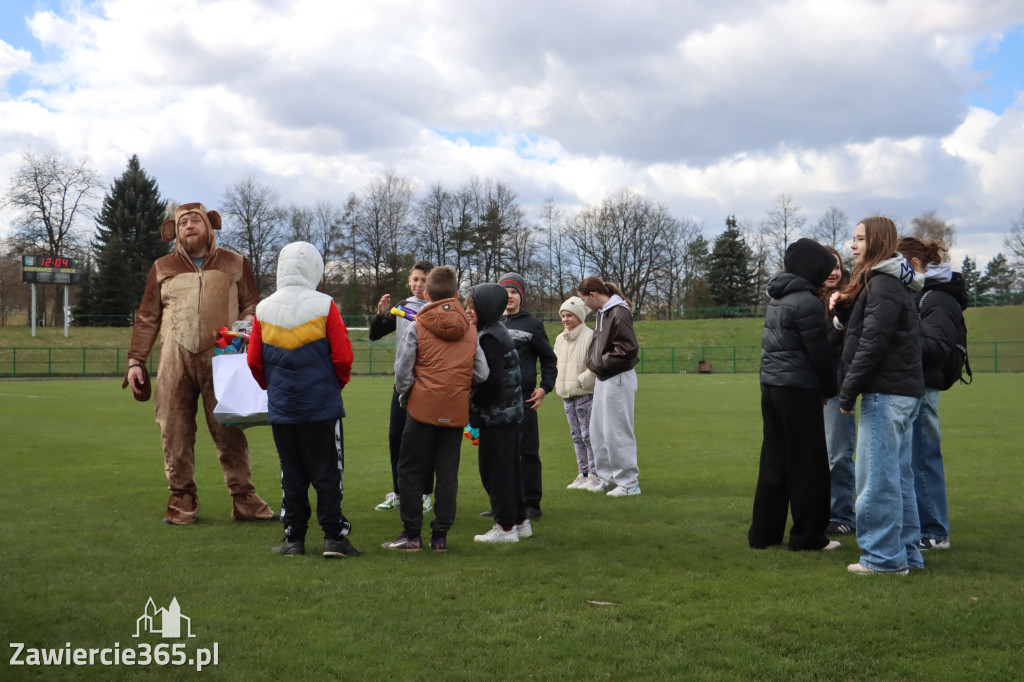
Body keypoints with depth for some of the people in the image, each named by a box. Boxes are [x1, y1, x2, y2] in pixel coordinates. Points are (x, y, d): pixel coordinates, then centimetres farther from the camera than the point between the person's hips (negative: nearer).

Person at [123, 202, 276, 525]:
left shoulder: (235, 264, 15)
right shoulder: (163, 268, 17)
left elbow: (253, 305, 17)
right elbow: (147, 318, 16)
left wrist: (247, 323, -6)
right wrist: (135, 360, 8)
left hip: (220, 358, -1)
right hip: (176, 362, 2)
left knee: (229, 432, -5)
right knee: (175, 434, 0)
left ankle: (245, 500, 1)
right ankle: (182, 502, 9)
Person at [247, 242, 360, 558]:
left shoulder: (263, 310, 1)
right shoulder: (324, 306, -8)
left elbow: (254, 361, 5)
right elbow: (343, 357, -8)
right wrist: (337, 384, 12)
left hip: (281, 408, 3)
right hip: (323, 404, -3)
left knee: (292, 475, 11)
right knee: (328, 473, 3)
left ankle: (294, 538, 14)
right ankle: (334, 537, 2)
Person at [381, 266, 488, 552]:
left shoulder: (418, 325, -6)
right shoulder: (470, 328, 4)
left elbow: (402, 369, -7)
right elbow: (482, 373, 1)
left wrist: (404, 397, 9)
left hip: (423, 408, -3)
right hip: (457, 411, 3)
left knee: (411, 472, 6)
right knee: (447, 473, 9)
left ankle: (411, 534, 5)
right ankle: (440, 535, 9)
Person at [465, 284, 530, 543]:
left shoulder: (488, 338, -17)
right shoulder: (497, 332, 13)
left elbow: (493, 378, -24)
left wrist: (475, 401, -12)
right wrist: (477, 400, 14)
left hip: (496, 415, -10)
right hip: (509, 412, 10)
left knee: (494, 468, -3)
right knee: (509, 466, 15)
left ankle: (505, 526, 2)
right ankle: (520, 521, 22)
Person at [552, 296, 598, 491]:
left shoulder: (589, 336, -11)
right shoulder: (560, 339, 13)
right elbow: (554, 363, 22)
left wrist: (581, 381, -15)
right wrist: (556, 383, 9)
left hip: (586, 394, -8)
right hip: (567, 395, 8)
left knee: (588, 436, -6)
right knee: (576, 436, 12)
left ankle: (595, 475, 0)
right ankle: (583, 474, 19)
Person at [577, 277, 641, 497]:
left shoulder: (619, 314, -17)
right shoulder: (601, 313, 12)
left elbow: (629, 348, -21)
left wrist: (601, 363, -15)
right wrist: (593, 361, 7)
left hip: (618, 379, -10)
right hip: (604, 379, 10)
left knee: (616, 433, -5)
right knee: (597, 433, 14)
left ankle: (628, 483, 3)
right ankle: (608, 478, 24)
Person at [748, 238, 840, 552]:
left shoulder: (778, 299, 14)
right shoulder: (807, 303, -14)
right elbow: (819, 353, -12)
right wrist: (829, 389, 2)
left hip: (771, 385, 8)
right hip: (798, 389, -8)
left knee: (774, 461, 13)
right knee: (808, 464, 1)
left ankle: (764, 532, 17)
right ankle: (807, 535, 6)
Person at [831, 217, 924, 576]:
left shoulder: (882, 284, -14)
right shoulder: (894, 284, 18)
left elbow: (873, 344, -19)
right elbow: (863, 330, 20)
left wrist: (848, 393, -15)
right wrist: (844, 308, 3)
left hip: (885, 393, -10)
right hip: (904, 391, 10)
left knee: (878, 477, -6)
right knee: (899, 475, 13)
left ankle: (884, 557, -3)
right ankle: (906, 552, 19)